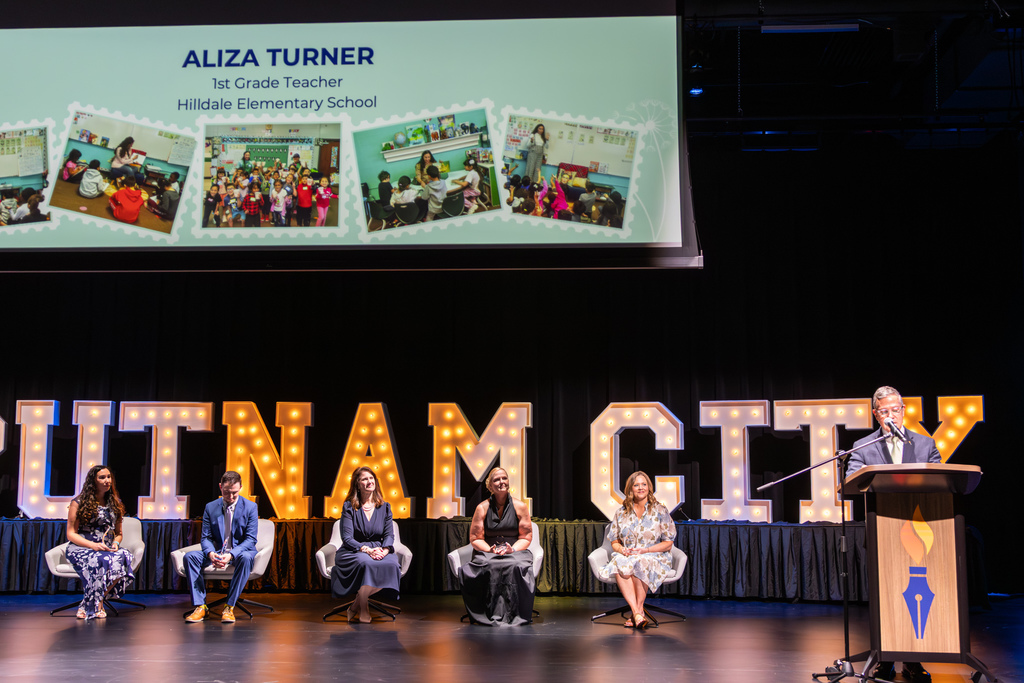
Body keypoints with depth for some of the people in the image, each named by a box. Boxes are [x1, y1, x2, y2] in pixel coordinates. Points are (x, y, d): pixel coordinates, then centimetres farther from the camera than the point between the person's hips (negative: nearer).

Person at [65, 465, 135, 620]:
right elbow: (71, 534, -1)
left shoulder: (115, 503, 17)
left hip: (107, 549, 4)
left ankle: (92, 603, -22)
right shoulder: (79, 503, 3)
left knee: (124, 556, -34)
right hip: (81, 548, -4)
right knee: (102, 560, -40)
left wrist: (115, 543, -3)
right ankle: (96, 606, -21)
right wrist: (93, 545, -17)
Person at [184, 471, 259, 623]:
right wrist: (211, 554, -22)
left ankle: (229, 607, -31)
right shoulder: (210, 507, 5)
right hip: (217, 552, 3)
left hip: (240, 552, -3)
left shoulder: (250, 507, -4)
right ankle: (200, 606, -23)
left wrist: (231, 554, -27)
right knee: (190, 557, -22)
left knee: (245, 558, -38)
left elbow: (250, 539, -9)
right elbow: (206, 538, 3)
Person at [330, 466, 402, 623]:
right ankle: (363, 610, -20)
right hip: (352, 551, -3)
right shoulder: (349, 507, 2)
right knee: (365, 563, -39)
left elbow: (389, 534, 6)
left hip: (379, 550, 3)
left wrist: (383, 550, -18)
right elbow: (347, 538, -6)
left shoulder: (384, 507, 12)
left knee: (392, 564, -32)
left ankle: (356, 606, -17)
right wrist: (367, 550, -23)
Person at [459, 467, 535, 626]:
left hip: (516, 551, 0)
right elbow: (475, 538, 5)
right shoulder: (482, 508, 6)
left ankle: (514, 616, -29)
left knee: (515, 567, -36)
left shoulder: (520, 506, 6)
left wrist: (512, 549, -15)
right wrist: (490, 550, -13)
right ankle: (493, 615, -32)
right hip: (488, 552, 0)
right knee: (489, 567, -37)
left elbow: (526, 537, 5)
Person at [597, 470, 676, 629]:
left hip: (654, 558, -2)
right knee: (619, 564, -35)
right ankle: (637, 612, -41)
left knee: (639, 564, -38)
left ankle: (637, 612, -28)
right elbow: (614, 542, 15)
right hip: (626, 556, 2)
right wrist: (622, 550, -9)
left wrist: (645, 550, -13)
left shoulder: (660, 511, 5)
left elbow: (668, 543, 2)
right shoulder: (621, 512, 14)